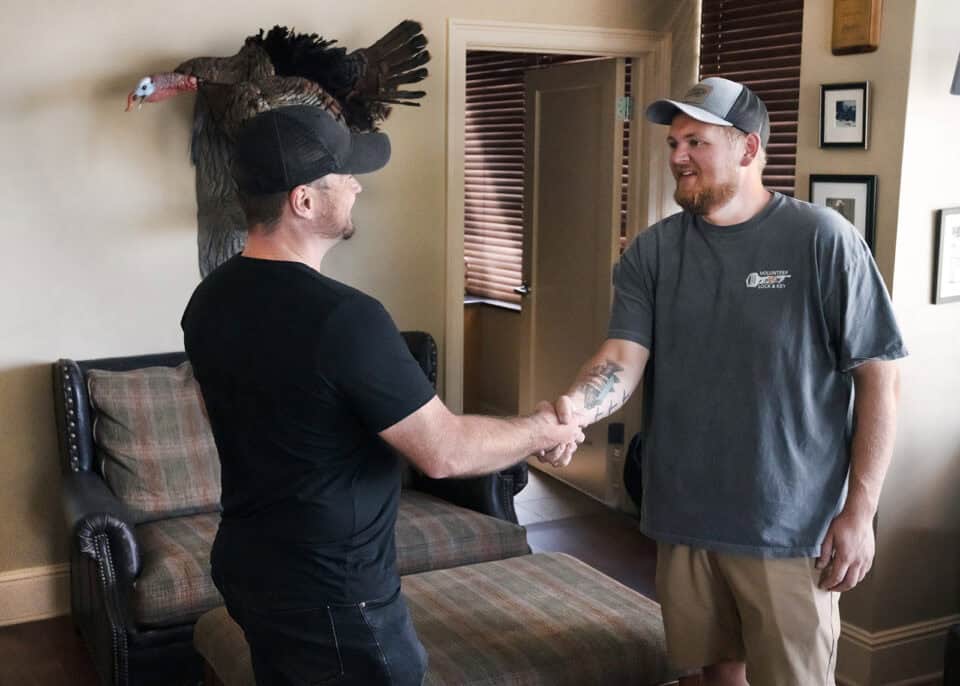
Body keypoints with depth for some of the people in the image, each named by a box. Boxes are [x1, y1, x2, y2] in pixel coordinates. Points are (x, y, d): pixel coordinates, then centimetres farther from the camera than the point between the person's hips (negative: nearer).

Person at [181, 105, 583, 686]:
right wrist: (542, 430, -5)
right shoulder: (343, 317, -28)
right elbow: (445, 452, -22)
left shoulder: (209, 301, -1)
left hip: (245, 565, 8)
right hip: (329, 594, -8)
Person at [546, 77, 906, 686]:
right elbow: (624, 356, -8)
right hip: (684, 518, 4)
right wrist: (575, 406, -30)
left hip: (791, 526, -3)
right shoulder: (651, 252, 2)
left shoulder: (821, 240, -9)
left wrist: (859, 512, -11)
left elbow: (878, 376, -8)